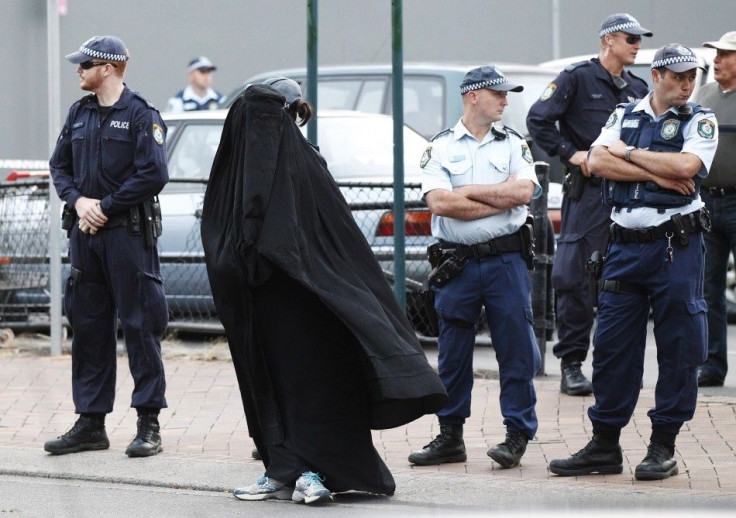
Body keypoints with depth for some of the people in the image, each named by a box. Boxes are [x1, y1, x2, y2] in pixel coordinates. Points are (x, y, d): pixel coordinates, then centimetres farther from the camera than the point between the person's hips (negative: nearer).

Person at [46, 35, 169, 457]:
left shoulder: (141, 114, -7)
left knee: (140, 326, -4)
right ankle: (90, 423, 15)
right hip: (85, 232, 7)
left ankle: (149, 424, 0)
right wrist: (78, 201, -3)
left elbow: (154, 175, -14)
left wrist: (105, 206, -13)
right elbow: (60, 164, 16)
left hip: (129, 232, -7)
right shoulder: (80, 113, 14)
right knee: (87, 325, 9)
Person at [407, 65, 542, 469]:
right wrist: (500, 200, -8)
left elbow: (523, 191, -8)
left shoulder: (514, 144, 9)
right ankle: (450, 438, 13)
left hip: (506, 259, 0)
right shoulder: (440, 148, 5)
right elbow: (439, 202, -10)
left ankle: (517, 435, 4)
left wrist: (466, 192, -7)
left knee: (516, 348, -2)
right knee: (452, 355, 5)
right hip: (457, 264, 0)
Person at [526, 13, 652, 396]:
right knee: (575, 279, -7)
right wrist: (571, 154, -11)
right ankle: (571, 365, -3)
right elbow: (538, 120, -6)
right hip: (587, 191, -6)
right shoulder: (578, 78, 0)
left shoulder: (638, 89, 17)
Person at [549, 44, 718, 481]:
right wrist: (658, 173, -11)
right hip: (625, 245, 3)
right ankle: (605, 446, 12)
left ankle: (664, 447, 8)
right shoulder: (624, 116, 13)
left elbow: (685, 166, -16)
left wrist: (628, 153, -5)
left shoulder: (700, 121, 3)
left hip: (677, 246, -3)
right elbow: (598, 161, -3)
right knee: (612, 346, 4)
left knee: (679, 349, -1)